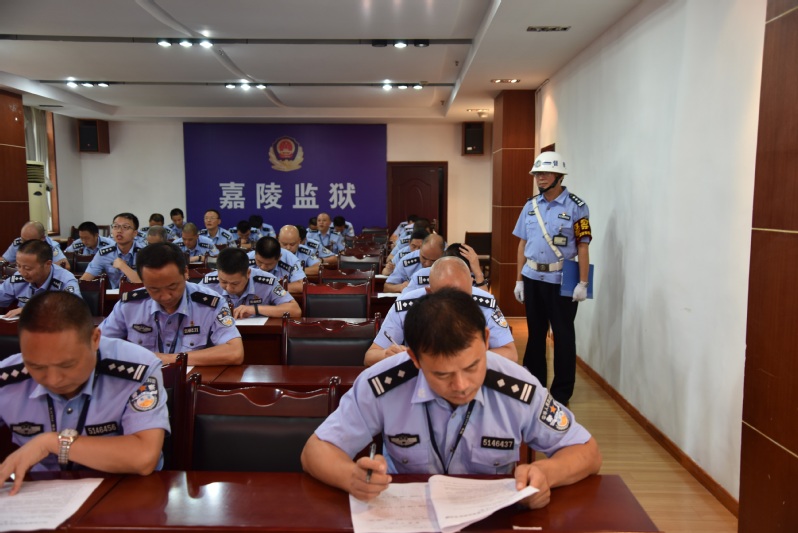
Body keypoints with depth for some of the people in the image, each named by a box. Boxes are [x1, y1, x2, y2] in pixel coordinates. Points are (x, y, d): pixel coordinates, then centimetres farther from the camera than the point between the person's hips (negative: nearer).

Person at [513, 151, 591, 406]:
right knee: (535, 332, 14)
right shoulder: (531, 205, 7)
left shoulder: (575, 206, -7)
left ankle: (562, 391, 16)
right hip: (532, 278, 5)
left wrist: (582, 283, -13)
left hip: (561, 280, -5)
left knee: (563, 335, 5)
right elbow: (523, 243, 9)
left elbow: (583, 246, -9)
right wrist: (519, 280, 6)